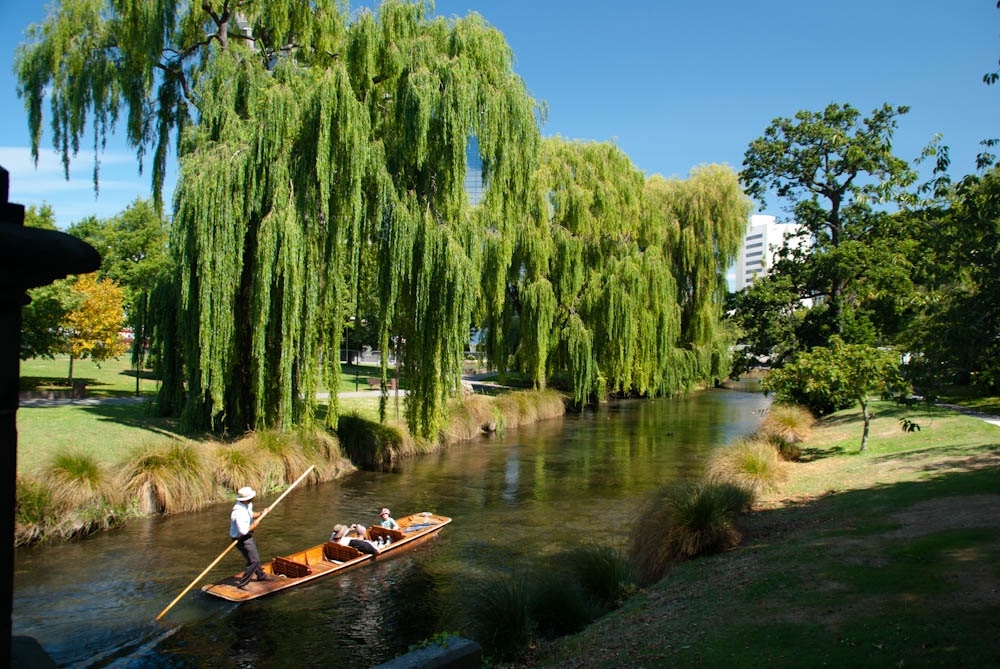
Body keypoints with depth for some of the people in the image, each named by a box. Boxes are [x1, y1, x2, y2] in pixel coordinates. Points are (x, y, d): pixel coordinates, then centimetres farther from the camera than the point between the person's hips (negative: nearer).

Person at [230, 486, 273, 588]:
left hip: (248, 537, 10)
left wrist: (261, 513, 3)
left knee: (255, 557, 26)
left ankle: (261, 575, 46)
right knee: (254, 561, -7)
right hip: (242, 539, -10)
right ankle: (242, 583, 3)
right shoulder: (239, 512, -33)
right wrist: (254, 525, -20)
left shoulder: (248, 505, -3)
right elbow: (243, 531, -34)